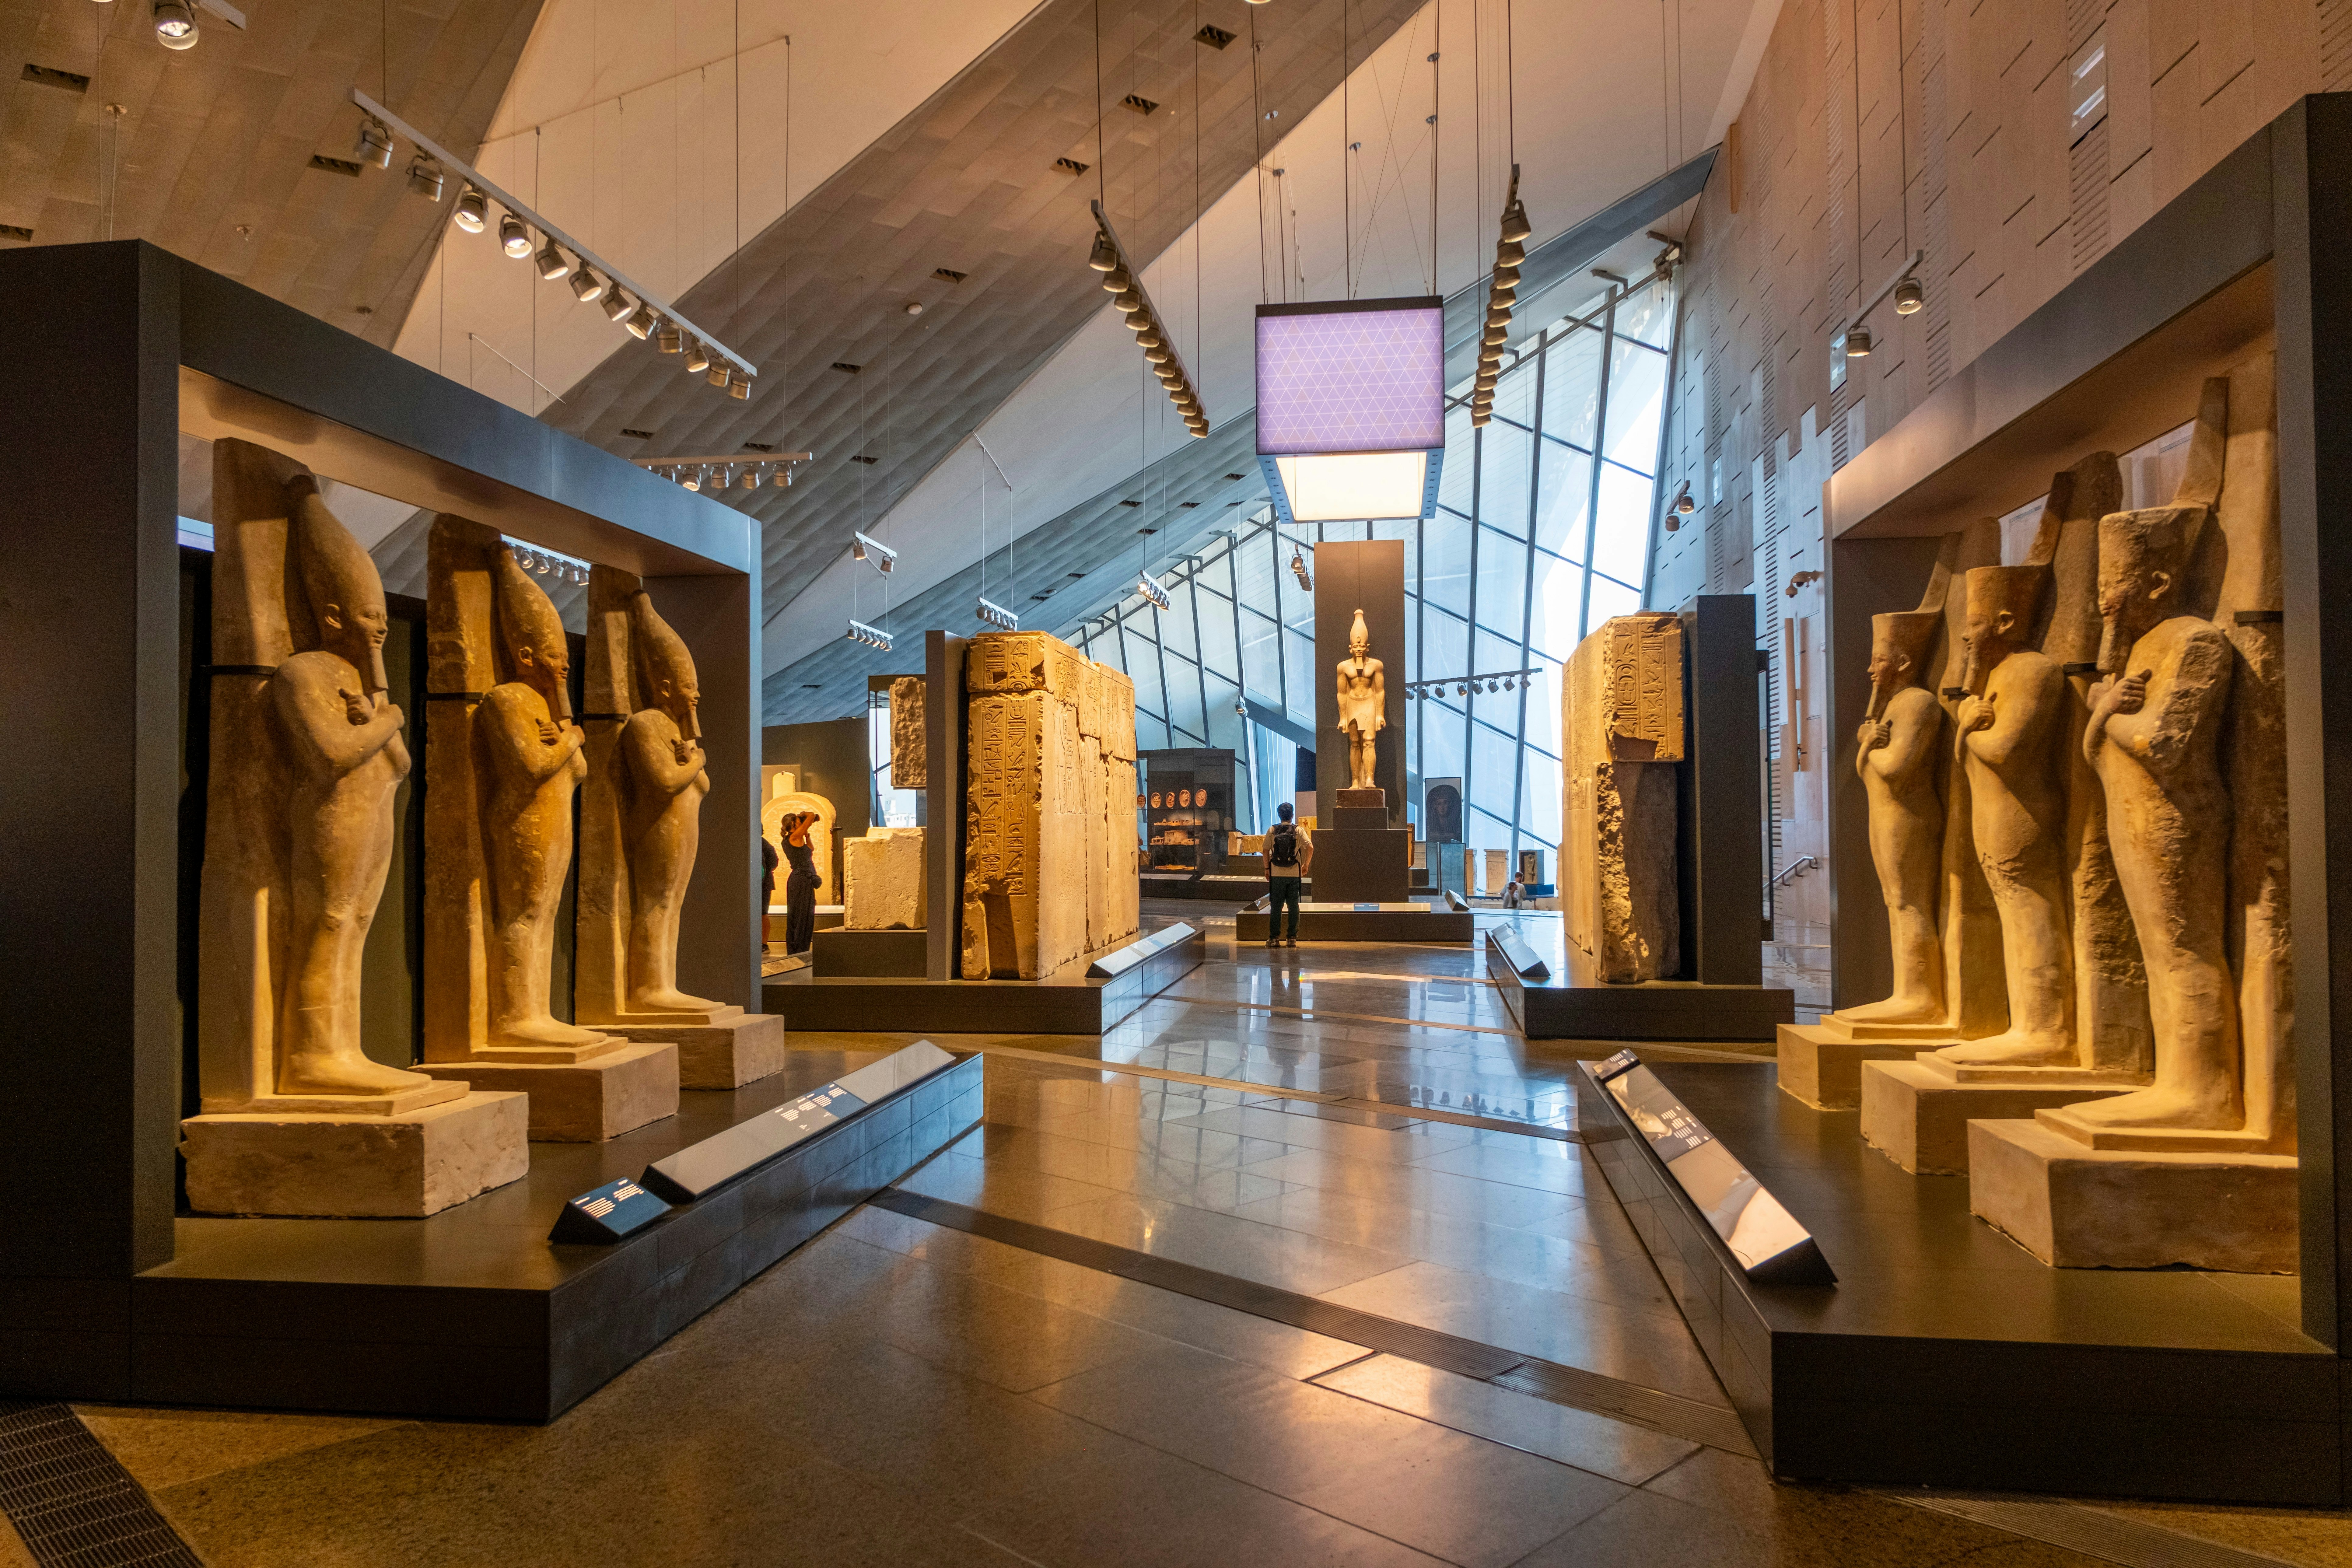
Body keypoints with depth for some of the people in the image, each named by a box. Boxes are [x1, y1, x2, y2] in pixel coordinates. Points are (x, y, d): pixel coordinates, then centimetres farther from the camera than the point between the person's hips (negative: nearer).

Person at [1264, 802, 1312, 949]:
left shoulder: (1272, 831, -1)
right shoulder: (1299, 831, -1)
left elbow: (1266, 851, -2)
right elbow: (1310, 847, -11)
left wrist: (1267, 869, 8)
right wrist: (1306, 866, 0)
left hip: (1276, 874, 0)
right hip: (1294, 874, 0)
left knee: (1276, 907, 6)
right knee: (1293, 907, 7)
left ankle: (1274, 938, 6)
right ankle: (1292, 939, 7)